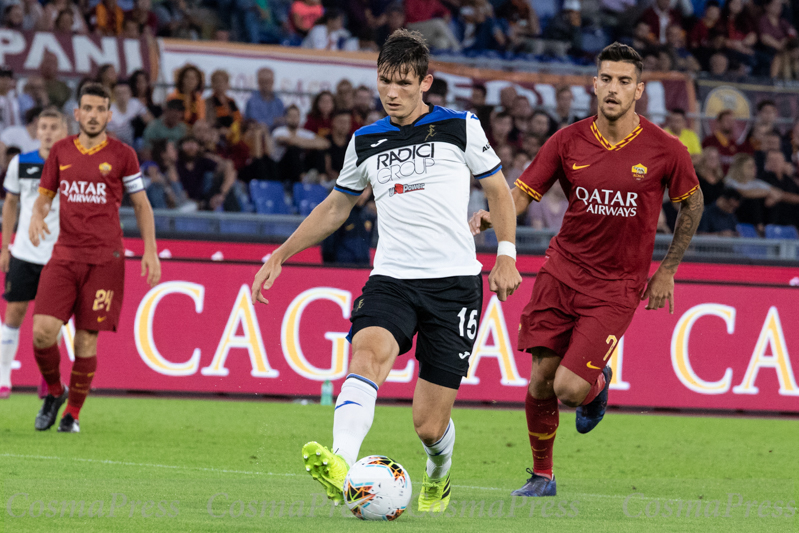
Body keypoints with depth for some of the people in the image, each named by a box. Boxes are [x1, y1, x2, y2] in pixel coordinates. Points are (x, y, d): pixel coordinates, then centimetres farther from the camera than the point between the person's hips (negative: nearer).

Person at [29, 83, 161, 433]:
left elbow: (142, 205, 10)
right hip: (64, 256, 2)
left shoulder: (122, 155, 3)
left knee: (86, 339, -4)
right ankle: (54, 391, 14)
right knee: (43, 331, -13)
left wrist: (150, 251, 2)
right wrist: (36, 216, -5)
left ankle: (73, 413, 13)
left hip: (105, 259, -2)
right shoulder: (60, 151, 9)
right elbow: (44, 196, 18)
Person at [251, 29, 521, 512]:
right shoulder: (366, 142, 12)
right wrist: (280, 256, 23)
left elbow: (498, 189, 12)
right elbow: (336, 208, 25)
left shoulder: (460, 127, 3)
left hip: (454, 282, -2)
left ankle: (439, 476, 34)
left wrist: (507, 255, 0)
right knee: (369, 352, -32)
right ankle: (341, 466, -54)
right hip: (391, 279, 2)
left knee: (429, 425, -3)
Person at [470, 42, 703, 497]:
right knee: (541, 382, 1)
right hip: (562, 272, 3)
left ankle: (599, 383, 23)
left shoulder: (665, 150, -7)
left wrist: (668, 270, 9)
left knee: (570, 388, -14)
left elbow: (692, 202, 9)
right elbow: (523, 195, 0)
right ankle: (542, 476, 23)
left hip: (618, 285, -2)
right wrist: (492, 217, -22)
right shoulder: (568, 143, -3)